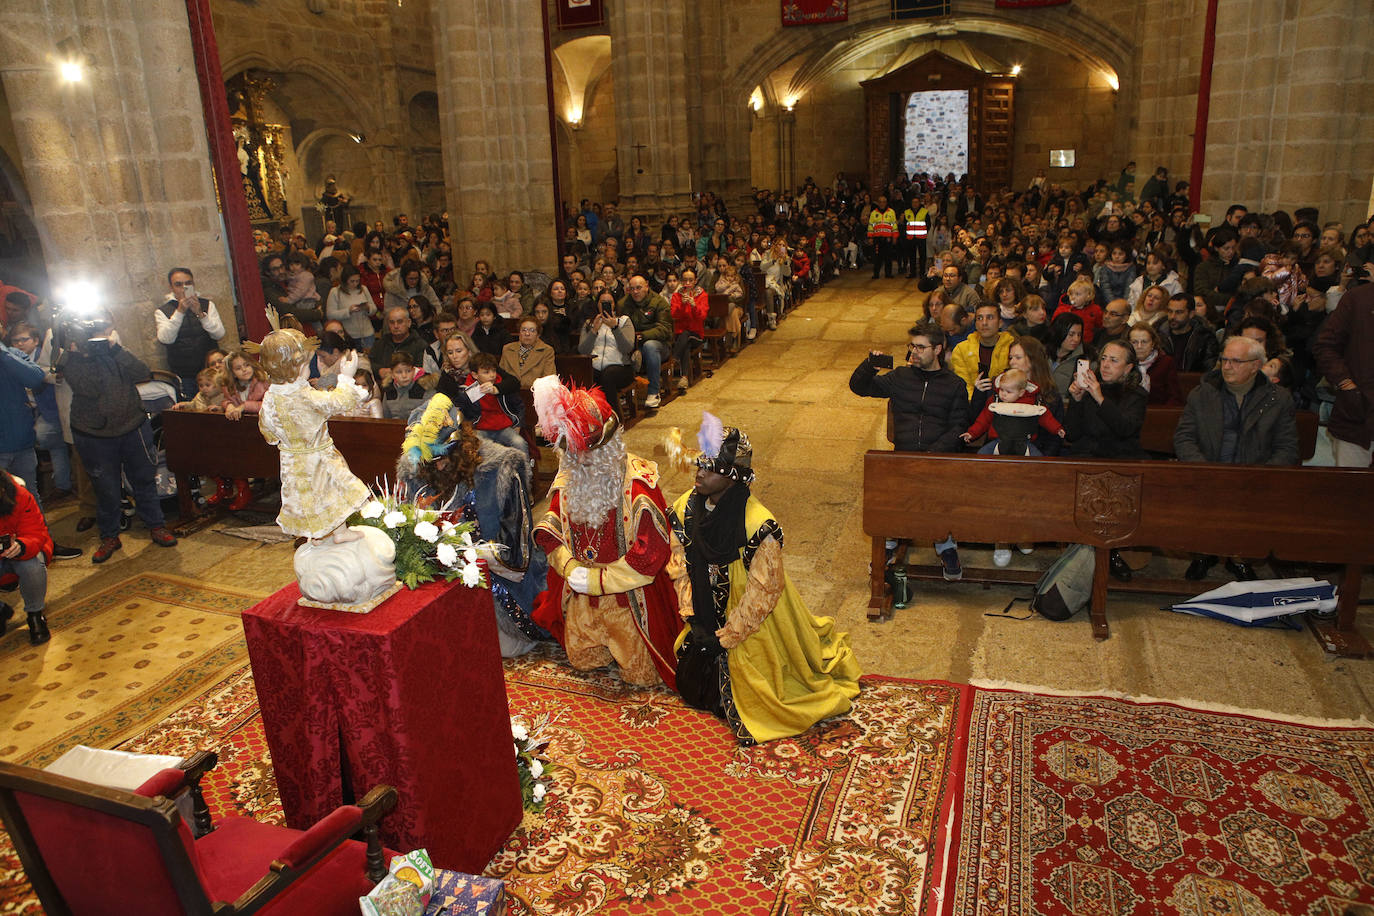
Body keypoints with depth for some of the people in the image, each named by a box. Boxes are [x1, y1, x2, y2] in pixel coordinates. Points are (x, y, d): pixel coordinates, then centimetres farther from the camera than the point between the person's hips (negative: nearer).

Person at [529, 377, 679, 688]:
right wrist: (570, 566, -16)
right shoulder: (568, 476, -3)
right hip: (581, 595, 6)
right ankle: (608, 648, 45)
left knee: (640, 675, 4)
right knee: (581, 661, 18)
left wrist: (595, 580, -24)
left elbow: (652, 551, -27)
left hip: (628, 598, -5)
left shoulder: (637, 481, -23)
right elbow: (550, 528, 3)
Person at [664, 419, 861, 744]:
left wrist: (727, 636, -15)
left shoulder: (758, 525, -30)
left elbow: (764, 590, -23)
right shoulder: (686, 507, -11)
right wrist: (693, 618, -4)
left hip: (752, 628, -6)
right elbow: (680, 565, 0)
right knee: (691, 682, 18)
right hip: (707, 618, 6)